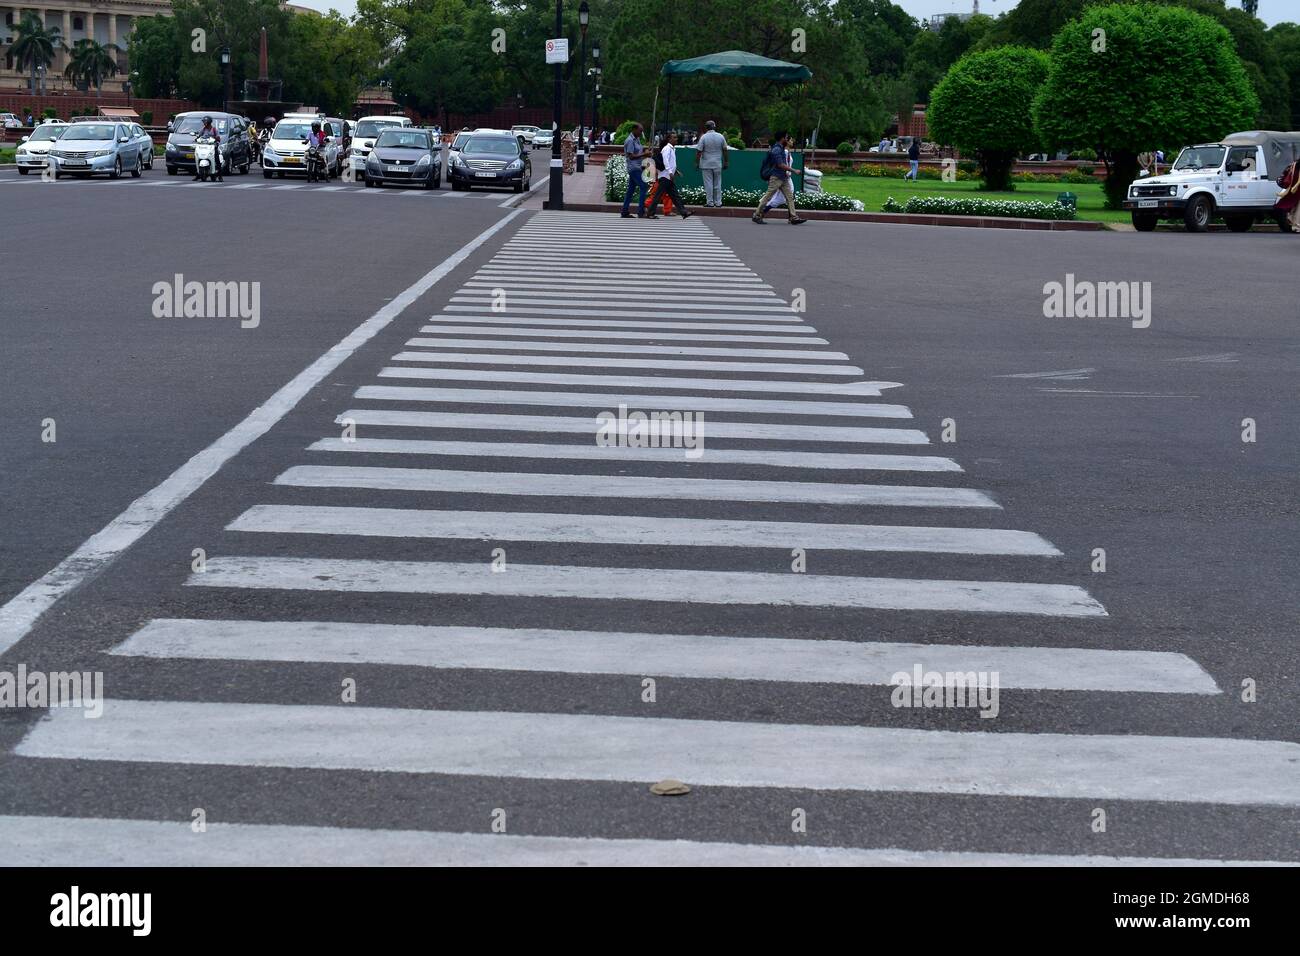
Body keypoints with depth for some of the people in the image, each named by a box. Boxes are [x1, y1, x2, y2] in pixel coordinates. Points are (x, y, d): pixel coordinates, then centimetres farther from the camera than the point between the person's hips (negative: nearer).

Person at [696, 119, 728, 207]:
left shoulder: (704, 137, -9)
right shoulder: (721, 137, 1)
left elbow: (699, 151, -10)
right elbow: (725, 150, 6)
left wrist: (697, 163, -2)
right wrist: (725, 162, 14)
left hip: (706, 164, -3)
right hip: (717, 164, 3)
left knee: (708, 184, 1)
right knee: (717, 184, 9)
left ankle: (710, 202, 1)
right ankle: (718, 202, 10)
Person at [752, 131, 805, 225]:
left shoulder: (781, 149, 14)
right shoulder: (776, 149, -16)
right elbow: (780, 165, -21)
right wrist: (793, 170, -14)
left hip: (783, 178, 9)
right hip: (776, 177, -9)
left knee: (790, 197, 2)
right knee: (768, 196, -3)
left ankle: (794, 218, 0)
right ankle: (757, 215, 6)